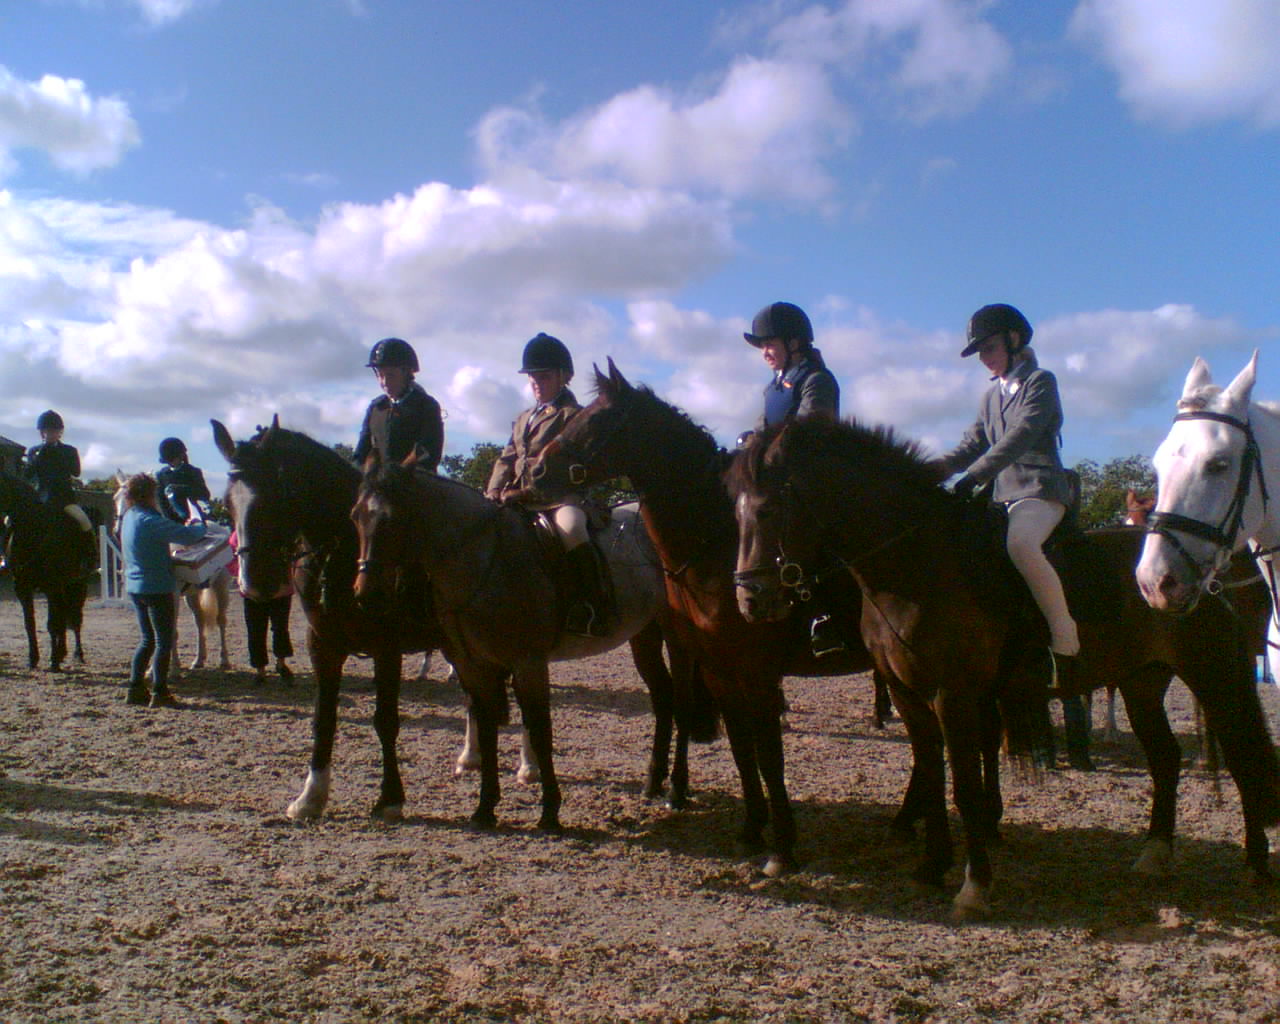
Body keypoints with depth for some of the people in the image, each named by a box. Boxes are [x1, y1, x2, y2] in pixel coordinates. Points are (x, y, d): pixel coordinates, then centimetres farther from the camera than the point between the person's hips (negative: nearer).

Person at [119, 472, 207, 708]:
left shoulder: (128, 518, 9)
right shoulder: (150, 520, -19)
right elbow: (189, 536, -21)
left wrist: (187, 527, 14)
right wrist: (199, 525, -1)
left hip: (134, 587, 9)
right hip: (157, 588, -9)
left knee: (146, 639, 18)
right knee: (164, 641, 0)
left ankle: (135, 688, 19)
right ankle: (159, 692, 2)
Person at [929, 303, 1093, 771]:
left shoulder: (1040, 382, -2)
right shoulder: (992, 396, 21)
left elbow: (1019, 437, -17)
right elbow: (972, 445, 12)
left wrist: (974, 474, -27)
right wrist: (938, 468, -7)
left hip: (1041, 490, -9)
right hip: (1003, 496, 9)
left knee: (1020, 543, -37)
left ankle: (1067, 654, -31)